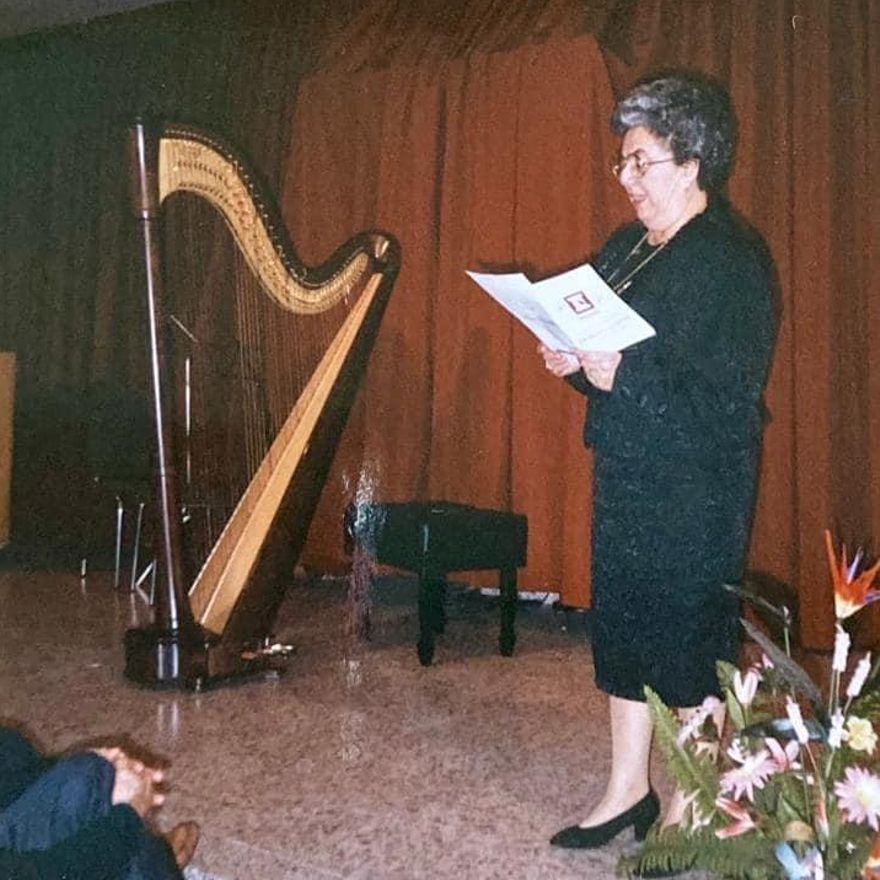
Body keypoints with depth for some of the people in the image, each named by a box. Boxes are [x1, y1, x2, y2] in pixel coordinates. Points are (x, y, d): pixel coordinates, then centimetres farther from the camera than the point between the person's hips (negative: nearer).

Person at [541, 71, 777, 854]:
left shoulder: (730, 260, -14)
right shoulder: (626, 248, 11)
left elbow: (728, 397, -19)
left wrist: (625, 377, -25)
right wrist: (575, 362, -1)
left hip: (695, 491, -8)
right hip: (626, 475, 8)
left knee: (691, 645, 4)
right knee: (622, 628, 14)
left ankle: (686, 813, 21)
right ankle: (628, 789, 30)